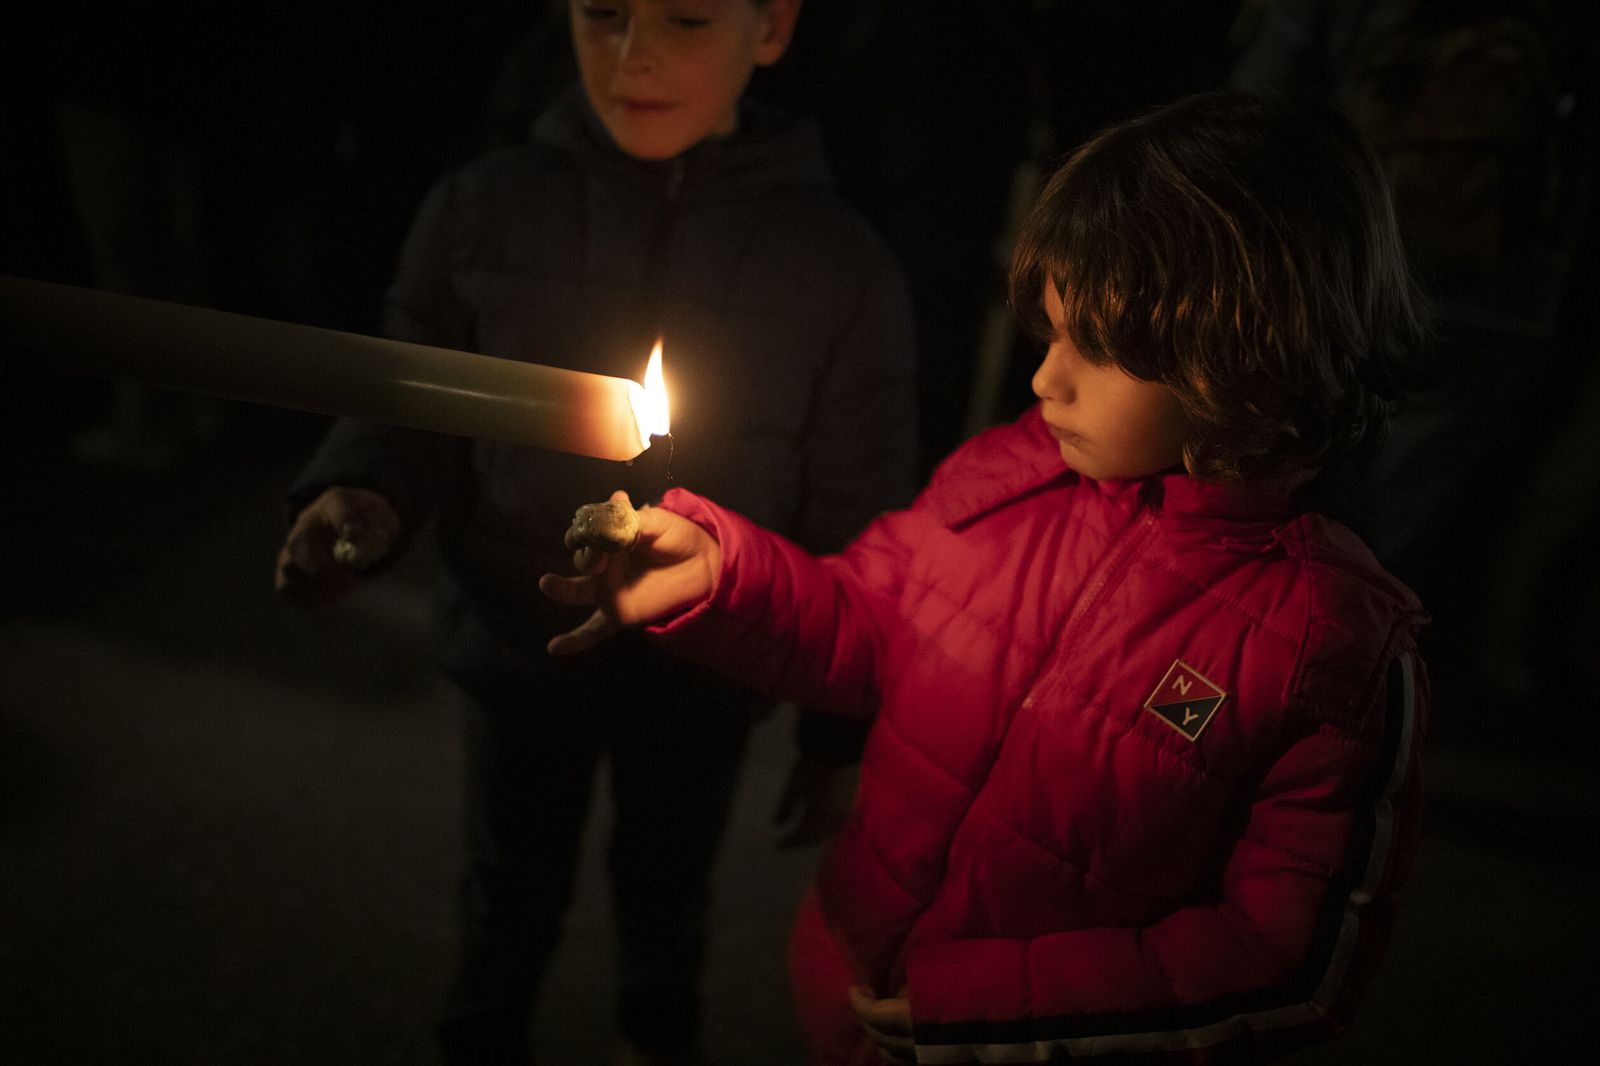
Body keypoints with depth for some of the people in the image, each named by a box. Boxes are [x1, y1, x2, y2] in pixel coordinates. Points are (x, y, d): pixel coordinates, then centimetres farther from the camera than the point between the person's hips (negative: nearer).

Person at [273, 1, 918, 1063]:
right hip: (518, 654, 0)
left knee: (666, 898, 26)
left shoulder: (843, 265, -16)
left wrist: (840, 733, -2)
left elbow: (859, 527, -8)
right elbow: (410, 411, -4)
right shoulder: (482, 209, -15)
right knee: (512, 899, 23)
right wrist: (359, 502, -26)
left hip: (704, 682, 0)